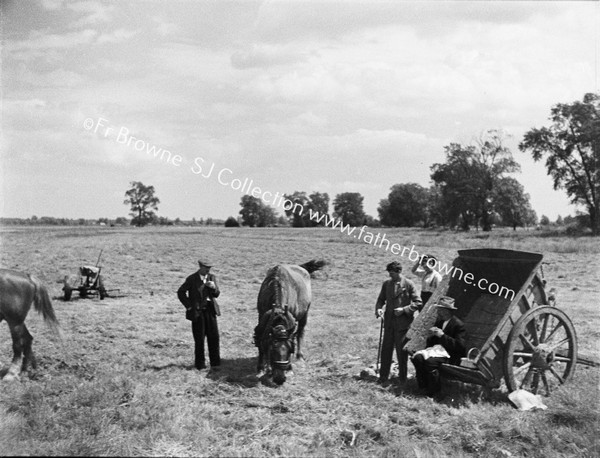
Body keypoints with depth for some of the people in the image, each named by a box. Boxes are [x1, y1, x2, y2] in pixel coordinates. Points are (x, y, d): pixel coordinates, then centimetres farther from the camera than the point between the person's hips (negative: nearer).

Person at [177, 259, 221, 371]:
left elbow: (217, 294, 7)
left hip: (210, 310, 4)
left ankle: (215, 363, 12)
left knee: (214, 337, 3)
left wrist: (214, 287, -15)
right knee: (199, 339, 1)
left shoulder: (212, 277, 7)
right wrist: (188, 306, -6)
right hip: (198, 312, -4)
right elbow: (181, 292, -2)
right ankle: (200, 365, 12)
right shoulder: (192, 279, -6)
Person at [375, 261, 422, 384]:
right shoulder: (386, 284, 7)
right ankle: (383, 377, 15)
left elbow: (417, 303, -4)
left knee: (401, 350, 4)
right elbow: (381, 299, 14)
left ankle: (402, 377, 16)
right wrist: (378, 308, -6)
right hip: (389, 322, 4)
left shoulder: (409, 284, -6)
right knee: (386, 349, 6)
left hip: (403, 322, -4)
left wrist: (404, 310, -14)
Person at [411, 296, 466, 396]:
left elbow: (460, 345, -17)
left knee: (430, 361, -34)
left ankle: (433, 392, -19)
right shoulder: (439, 321, 15)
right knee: (417, 357, -23)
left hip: (450, 355, -7)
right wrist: (431, 335, -4)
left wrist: (442, 335, -20)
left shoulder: (458, 325, -7)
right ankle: (424, 387, -12)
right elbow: (430, 342, 22)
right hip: (437, 349, 7)